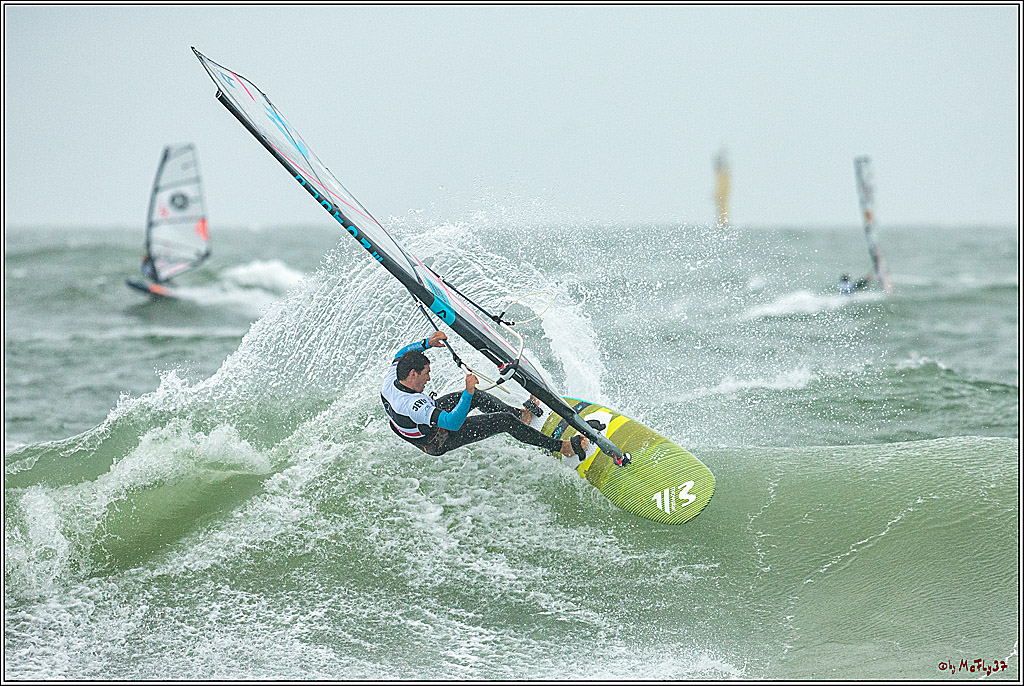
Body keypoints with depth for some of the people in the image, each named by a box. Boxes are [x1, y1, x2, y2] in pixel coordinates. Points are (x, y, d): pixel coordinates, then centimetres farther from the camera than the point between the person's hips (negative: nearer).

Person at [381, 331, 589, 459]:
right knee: (506, 421, -8)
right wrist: (468, 392, -52)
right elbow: (453, 423, -48)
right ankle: (561, 447, 5)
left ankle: (521, 414, 42)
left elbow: (402, 354, 3)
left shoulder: (390, 381, -20)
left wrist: (427, 343, -11)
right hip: (439, 442, -8)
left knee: (478, 397, 17)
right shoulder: (413, 405, -45)